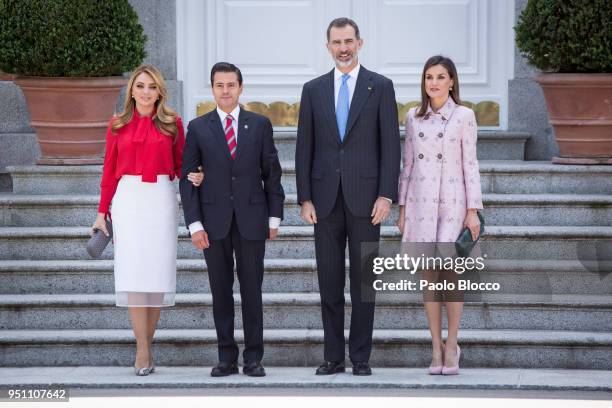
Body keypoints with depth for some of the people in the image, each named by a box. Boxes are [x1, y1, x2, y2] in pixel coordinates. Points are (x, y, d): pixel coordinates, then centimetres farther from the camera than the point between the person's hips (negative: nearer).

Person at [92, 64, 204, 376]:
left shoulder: (171, 123, 7)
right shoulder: (118, 125, 8)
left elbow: (180, 164, 11)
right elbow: (109, 171, 10)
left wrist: (193, 177, -11)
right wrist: (102, 212, 8)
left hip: (161, 200, 0)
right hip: (128, 200, 0)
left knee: (158, 271, -2)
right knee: (134, 271, -7)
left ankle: (146, 345, 7)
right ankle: (143, 351, -6)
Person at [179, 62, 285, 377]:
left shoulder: (260, 124, 5)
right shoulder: (198, 127, 4)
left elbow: (271, 172, 7)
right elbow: (188, 178, 2)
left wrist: (274, 217, 2)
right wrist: (194, 224, -6)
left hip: (251, 219, 0)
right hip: (214, 221, 0)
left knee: (251, 289, 2)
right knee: (221, 291, 4)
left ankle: (253, 358, 8)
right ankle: (227, 358, 10)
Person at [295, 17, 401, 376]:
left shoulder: (380, 87, 2)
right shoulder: (313, 89, 9)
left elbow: (391, 144, -2)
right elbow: (305, 148, 7)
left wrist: (386, 195, -10)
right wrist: (305, 198, 0)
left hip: (365, 196, -2)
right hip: (326, 198, 2)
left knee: (363, 279, 2)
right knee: (329, 280, 5)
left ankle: (361, 357, 7)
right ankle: (333, 356, 11)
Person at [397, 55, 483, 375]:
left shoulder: (464, 116, 0)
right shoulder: (413, 117, 9)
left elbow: (470, 164, -1)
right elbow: (407, 165, 12)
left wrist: (473, 210, -6)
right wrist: (402, 208, 8)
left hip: (452, 203, -3)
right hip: (420, 202, 3)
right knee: (428, 277, 3)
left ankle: (451, 344, 3)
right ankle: (436, 349, 9)